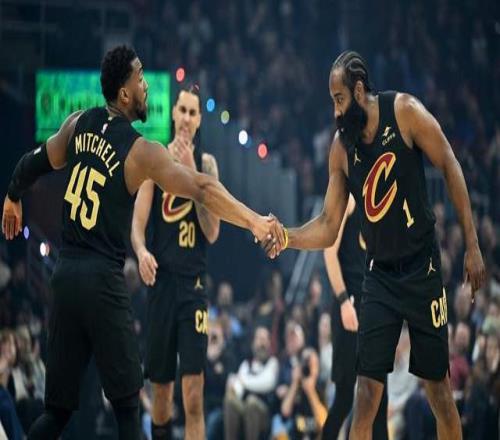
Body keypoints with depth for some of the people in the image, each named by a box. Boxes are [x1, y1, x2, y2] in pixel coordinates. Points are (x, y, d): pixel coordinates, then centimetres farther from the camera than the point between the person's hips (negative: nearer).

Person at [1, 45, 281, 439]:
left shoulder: (79, 124, 8)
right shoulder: (141, 151, -9)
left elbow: (35, 163, 22)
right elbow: (202, 190, -15)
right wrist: (254, 222, -15)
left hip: (66, 273, 6)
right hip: (102, 280, -6)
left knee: (59, 406, 12)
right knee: (127, 403, 3)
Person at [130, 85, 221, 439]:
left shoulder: (206, 164, 4)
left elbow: (212, 232, -5)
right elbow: (138, 224, 0)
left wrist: (193, 176, -13)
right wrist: (142, 252, -22)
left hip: (194, 283, -1)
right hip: (162, 280, 1)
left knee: (194, 395, -10)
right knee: (161, 387, 9)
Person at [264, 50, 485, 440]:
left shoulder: (405, 112, -12)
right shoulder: (341, 146, -2)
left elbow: (450, 168, -6)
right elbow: (328, 228, 2)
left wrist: (472, 245, -9)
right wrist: (288, 237, -17)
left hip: (422, 269, -3)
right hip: (379, 274, 3)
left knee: (438, 387, 4)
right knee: (367, 389, -4)